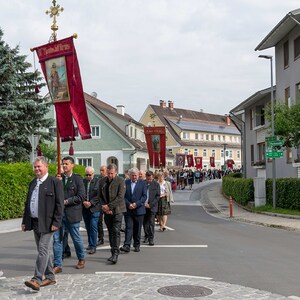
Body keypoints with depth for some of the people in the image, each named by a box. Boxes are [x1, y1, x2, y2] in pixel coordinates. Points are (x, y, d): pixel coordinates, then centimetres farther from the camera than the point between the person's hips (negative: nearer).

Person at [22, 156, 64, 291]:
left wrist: (56, 223, -17)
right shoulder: (33, 183, 15)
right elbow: (27, 203, 19)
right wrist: (25, 221, 14)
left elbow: (59, 204, -11)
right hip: (34, 222, 8)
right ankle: (50, 277, 23)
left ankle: (37, 280, -13)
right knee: (43, 250, 13)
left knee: (43, 250, -11)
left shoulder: (55, 182, -7)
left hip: (47, 223, -8)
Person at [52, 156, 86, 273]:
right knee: (57, 239, -1)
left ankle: (81, 259, 32)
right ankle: (57, 265, 5)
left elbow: (81, 196, -10)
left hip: (72, 213, -3)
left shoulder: (77, 179, -4)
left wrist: (66, 201, -15)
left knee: (76, 238, 10)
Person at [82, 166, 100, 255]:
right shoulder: (83, 181, 6)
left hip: (94, 208, -4)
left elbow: (98, 195, -8)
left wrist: (91, 203, -15)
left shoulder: (98, 182, -5)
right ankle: (90, 243, 25)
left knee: (93, 227, -6)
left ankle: (93, 246, -2)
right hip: (85, 208, 4)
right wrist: (84, 202, -11)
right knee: (88, 227, 13)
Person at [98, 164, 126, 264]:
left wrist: (109, 206, -14)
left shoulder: (120, 181, -7)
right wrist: (103, 206, -6)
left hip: (117, 210, -5)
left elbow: (120, 197, -13)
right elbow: (99, 195, 10)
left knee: (116, 231, -10)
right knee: (110, 232, 9)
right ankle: (113, 252, 17)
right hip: (107, 211, 5)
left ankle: (115, 253, -10)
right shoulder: (102, 181, 7)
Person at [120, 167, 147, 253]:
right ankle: (127, 246, -10)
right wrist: (128, 204, -11)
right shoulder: (125, 183, 5)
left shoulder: (142, 183, 2)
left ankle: (137, 245, 18)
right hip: (128, 210, 0)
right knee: (128, 227, -5)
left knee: (137, 228, 7)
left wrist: (136, 204, -13)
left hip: (139, 209, 0)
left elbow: (144, 196, -2)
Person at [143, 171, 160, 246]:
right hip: (143, 206, 2)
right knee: (145, 222, 10)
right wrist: (143, 204, -8)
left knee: (151, 223, -5)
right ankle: (146, 236, 26)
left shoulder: (156, 184, -1)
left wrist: (150, 205, -10)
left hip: (152, 207, -2)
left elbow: (158, 196, -3)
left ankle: (151, 239, -1)